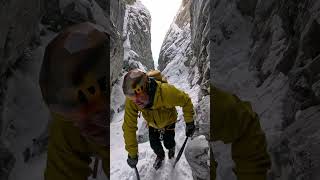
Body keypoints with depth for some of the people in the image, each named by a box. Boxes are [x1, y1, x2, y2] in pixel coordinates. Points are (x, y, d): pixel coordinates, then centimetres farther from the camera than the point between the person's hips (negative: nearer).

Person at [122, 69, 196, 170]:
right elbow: (129, 127, -30)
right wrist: (132, 154, -26)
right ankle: (160, 156, 46)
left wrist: (189, 123, -17)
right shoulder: (131, 99, -37)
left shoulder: (166, 91, -46)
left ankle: (171, 147, 46)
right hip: (152, 124, 2)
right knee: (154, 144, 8)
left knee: (168, 143, 6)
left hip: (168, 121, -2)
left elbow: (186, 101, -25)